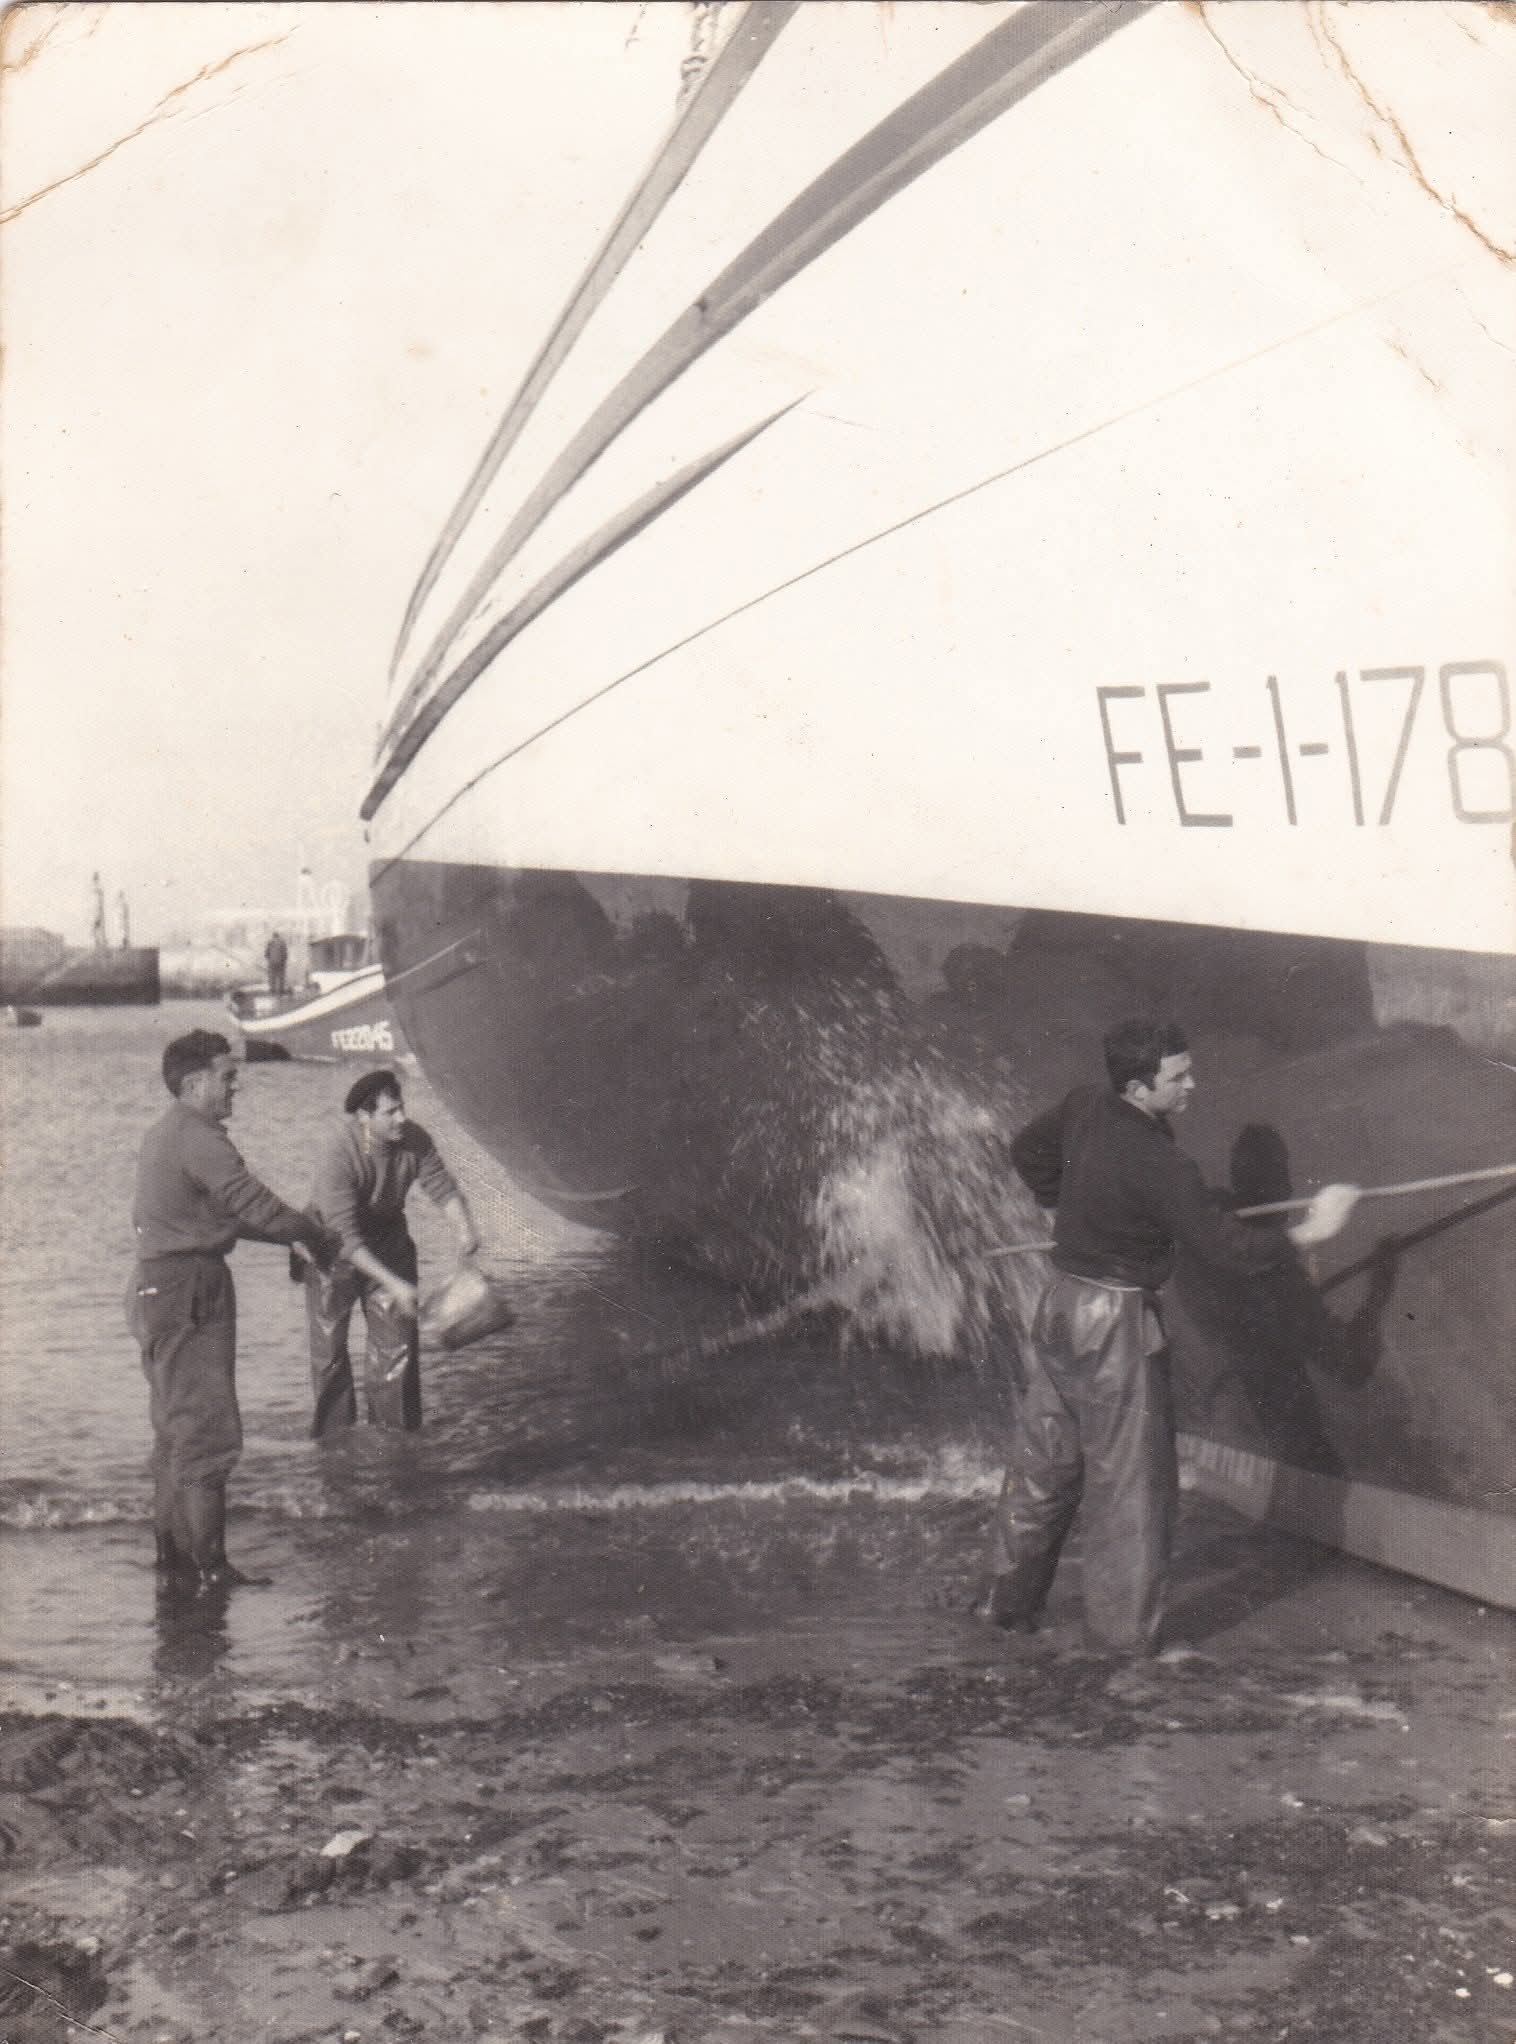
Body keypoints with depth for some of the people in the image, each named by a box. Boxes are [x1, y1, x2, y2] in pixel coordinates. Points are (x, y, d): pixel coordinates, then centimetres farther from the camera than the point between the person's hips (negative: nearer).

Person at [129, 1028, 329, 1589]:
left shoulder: (163, 1134, 16)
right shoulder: (198, 1138, -17)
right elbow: (258, 1206, -21)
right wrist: (311, 1233, -3)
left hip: (155, 1287, 11)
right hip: (189, 1292, -11)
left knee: (174, 1425, 17)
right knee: (206, 1429, -9)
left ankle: (172, 1547, 25)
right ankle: (211, 1566, -9)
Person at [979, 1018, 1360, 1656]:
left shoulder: (1084, 1107, -1)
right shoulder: (1160, 1165, -24)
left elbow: (1029, 1152, 18)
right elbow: (1223, 1244, -23)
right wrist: (1305, 1233, -15)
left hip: (1060, 1305, 8)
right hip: (1117, 1322, -8)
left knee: (1043, 1458, 17)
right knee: (1130, 1473, 4)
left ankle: (1011, 1598, 27)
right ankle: (1125, 1622, 11)